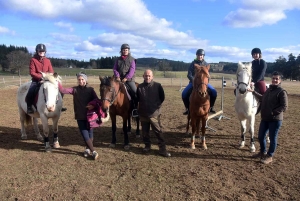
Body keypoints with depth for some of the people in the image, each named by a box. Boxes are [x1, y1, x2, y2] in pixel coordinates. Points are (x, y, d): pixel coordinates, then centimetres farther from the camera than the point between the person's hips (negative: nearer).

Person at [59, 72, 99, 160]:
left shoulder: (90, 90, -1)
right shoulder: (75, 89, 2)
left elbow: (97, 100, -6)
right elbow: (63, 90, -6)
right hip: (80, 116, 0)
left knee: (90, 133, 12)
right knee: (85, 135, -3)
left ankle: (88, 149, 34)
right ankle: (93, 151, 7)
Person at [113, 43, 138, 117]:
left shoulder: (131, 59, 4)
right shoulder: (118, 59, 11)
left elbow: (132, 70, -7)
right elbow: (115, 69, 6)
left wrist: (126, 78, -17)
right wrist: (117, 76, -11)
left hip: (129, 79, -3)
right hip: (119, 79, 3)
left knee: (135, 92, -19)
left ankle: (135, 108, -8)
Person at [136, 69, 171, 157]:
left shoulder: (158, 86, -6)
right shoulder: (140, 87, 1)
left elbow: (162, 97, 4)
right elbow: (137, 99, 12)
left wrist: (157, 105, -1)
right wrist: (140, 107, 6)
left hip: (154, 113, -3)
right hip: (143, 113, 3)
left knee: (158, 131, -1)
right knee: (145, 132, 14)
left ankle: (162, 149, 6)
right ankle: (147, 146, 32)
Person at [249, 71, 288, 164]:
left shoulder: (282, 92, -13)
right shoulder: (269, 90, 10)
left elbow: (284, 107, -17)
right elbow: (262, 98, 29)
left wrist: (273, 112, -22)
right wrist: (253, 92, 27)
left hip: (275, 120, -7)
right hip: (265, 119, 7)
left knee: (272, 138, 6)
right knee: (260, 136, 16)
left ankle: (269, 156, 22)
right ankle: (263, 152, 38)